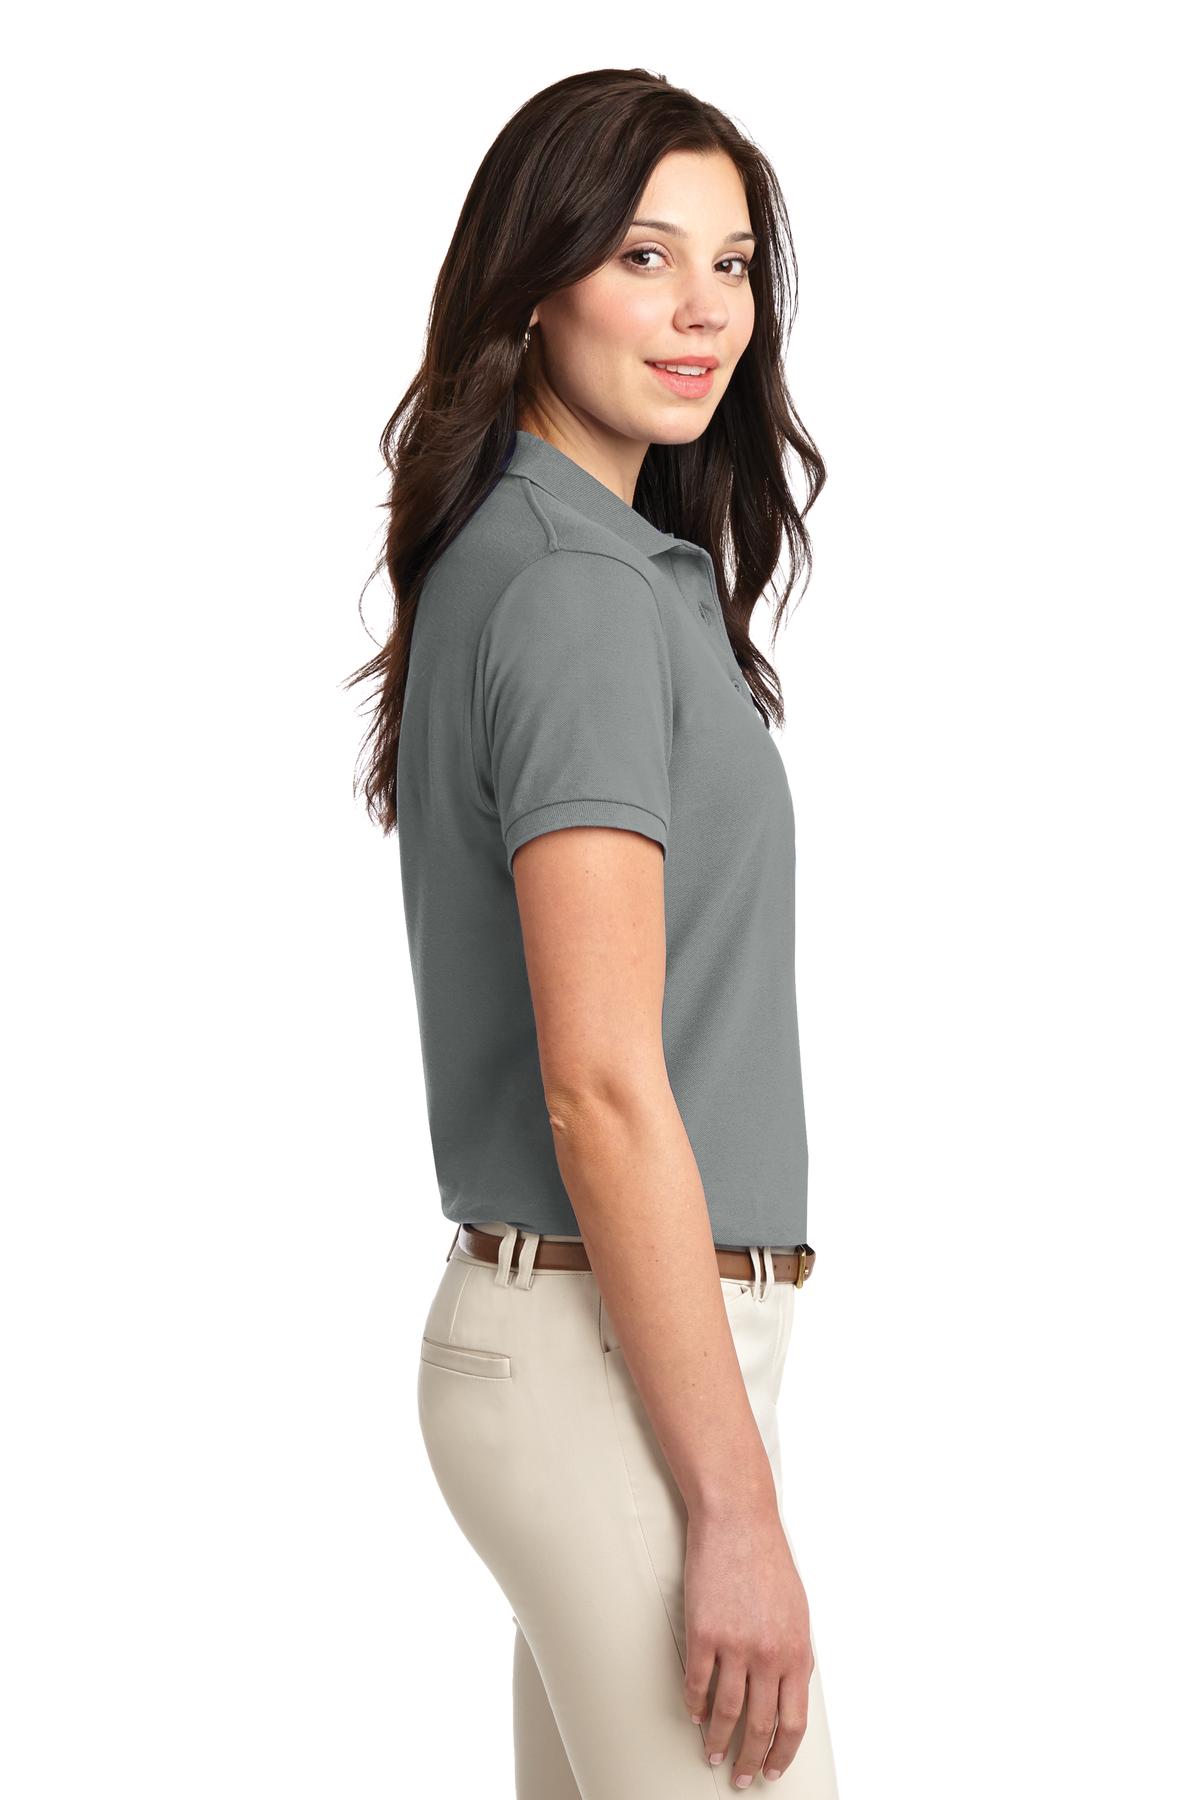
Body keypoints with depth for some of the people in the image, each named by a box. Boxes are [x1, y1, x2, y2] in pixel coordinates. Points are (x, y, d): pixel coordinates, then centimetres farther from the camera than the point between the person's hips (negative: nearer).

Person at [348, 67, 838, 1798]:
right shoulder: (582, 591, -15)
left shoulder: (541, 556, 14)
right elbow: (602, 1086, -21)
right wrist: (736, 1507, -19)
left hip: (563, 1317, 10)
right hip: (614, 1347, -10)